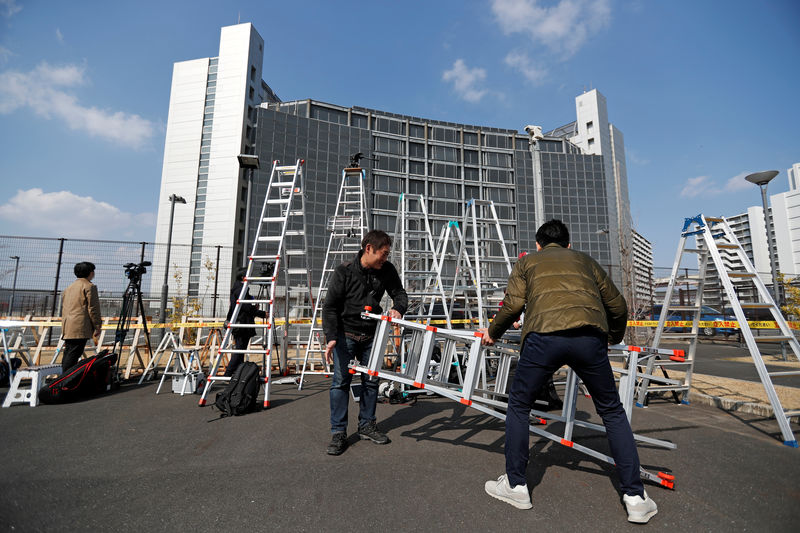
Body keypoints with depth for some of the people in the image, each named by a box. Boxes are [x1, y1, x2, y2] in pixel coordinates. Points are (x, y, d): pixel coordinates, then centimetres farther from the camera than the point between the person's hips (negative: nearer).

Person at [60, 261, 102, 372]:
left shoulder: (69, 288, 21)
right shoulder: (89, 286, -5)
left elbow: (63, 309, 24)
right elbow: (93, 309, -10)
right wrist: (97, 326, -5)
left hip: (67, 327, 8)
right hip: (80, 327, -8)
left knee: (68, 354, 11)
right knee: (73, 354, -10)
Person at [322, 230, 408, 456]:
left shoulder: (387, 270, -7)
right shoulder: (344, 272, -16)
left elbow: (400, 293, 5)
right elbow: (330, 307, -14)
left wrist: (398, 309, -19)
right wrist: (331, 337, -24)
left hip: (371, 335, 4)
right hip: (345, 334, -4)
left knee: (371, 380, 11)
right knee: (341, 381, -4)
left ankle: (367, 426, 28)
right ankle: (338, 433, 10)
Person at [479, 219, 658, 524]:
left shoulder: (527, 262, 25)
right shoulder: (584, 260, 31)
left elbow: (514, 303, 9)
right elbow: (617, 306, 29)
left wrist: (492, 333, 24)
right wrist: (614, 338, 46)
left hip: (544, 336, -2)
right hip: (589, 336, 3)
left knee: (518, 406, 17)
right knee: (612, 412, 23)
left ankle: (515, 485, 25)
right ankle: (635, 497, 27)